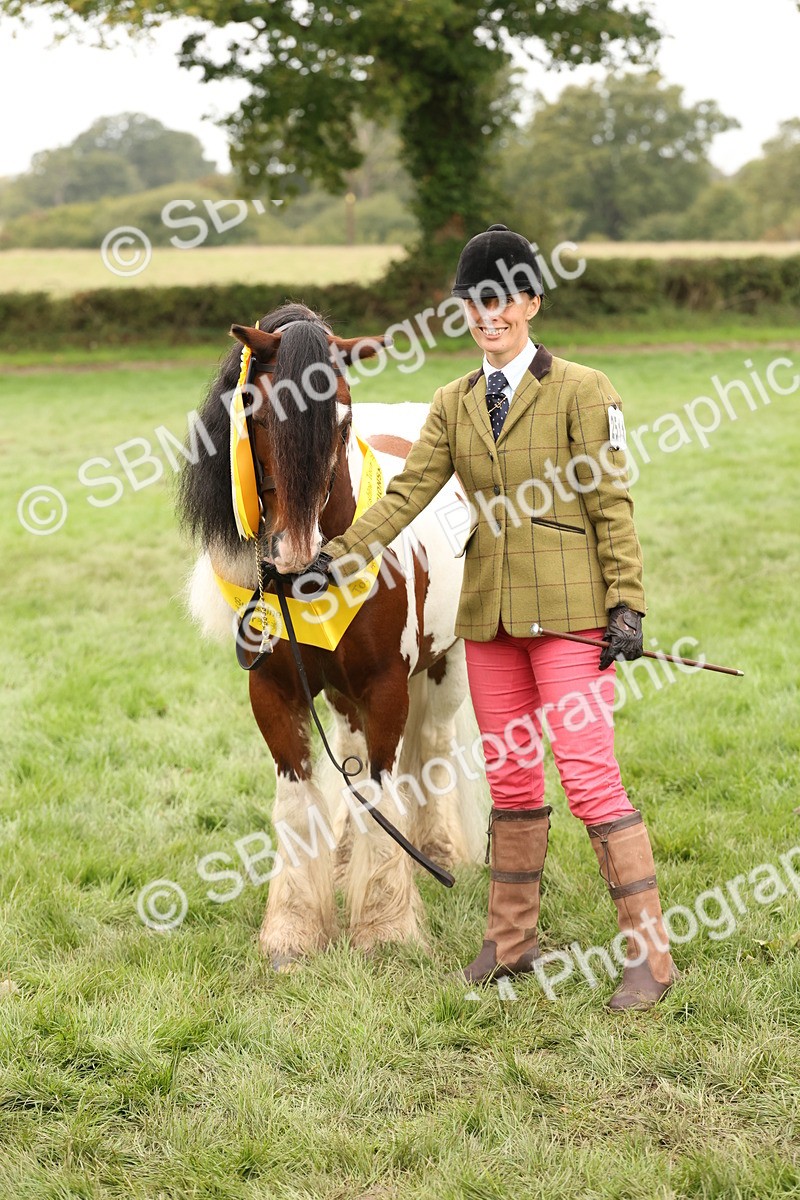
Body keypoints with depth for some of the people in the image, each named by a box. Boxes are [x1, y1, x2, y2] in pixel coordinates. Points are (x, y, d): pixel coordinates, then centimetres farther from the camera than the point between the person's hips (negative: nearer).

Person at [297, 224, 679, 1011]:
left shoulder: (581, 390, -2)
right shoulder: (455, 404, 11)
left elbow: (611, 504, -5)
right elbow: (409, 491, 4)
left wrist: (626, 603, -10)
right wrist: (339, 553, -7)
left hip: (565, 607, -5)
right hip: (488, 610, 5)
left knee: (588, 770, -10)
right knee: (509, 776, 11)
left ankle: (649, 953, -3)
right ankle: (511, 940, 22)